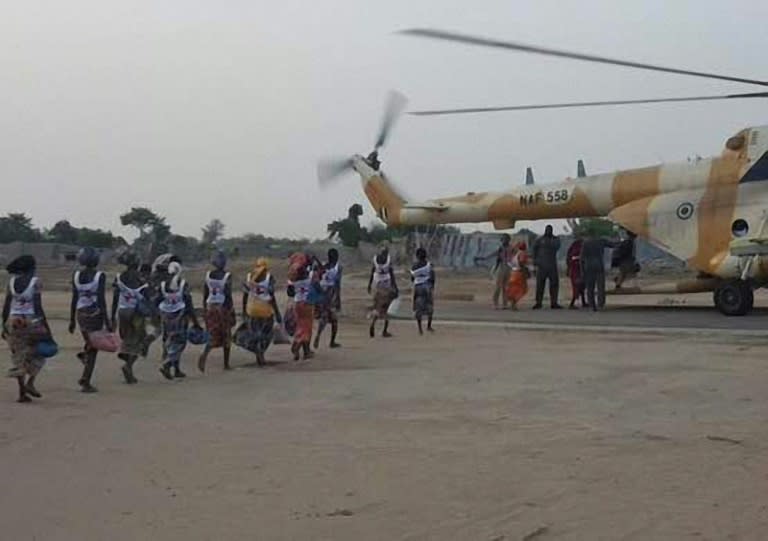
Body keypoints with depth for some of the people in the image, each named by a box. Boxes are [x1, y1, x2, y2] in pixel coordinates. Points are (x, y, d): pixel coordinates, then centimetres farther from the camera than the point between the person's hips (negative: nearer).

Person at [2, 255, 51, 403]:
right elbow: (38, 307, -14)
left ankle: (22, 392, 9)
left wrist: (4, 326, 11)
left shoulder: (12, 282, 4)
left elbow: (6, 307, 3)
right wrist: (46, 326, -8)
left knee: (19, 357, 11)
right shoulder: (35, 282, -9)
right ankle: (30, 383, 1)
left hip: (13, 322, 4)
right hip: (32, 322, -4)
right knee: (38, 353, 16)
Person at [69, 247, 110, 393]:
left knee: (89, 344, 27)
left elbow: (74, 299, 4)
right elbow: (101, 300, -15)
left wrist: (72, 320, 12)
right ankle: (86, 383, 4)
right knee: (93, 349, 3)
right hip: (95, 314, -4)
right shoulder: (100, 276, -11)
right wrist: (106, 321, -11)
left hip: (80, 314, 4)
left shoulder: (76, 276, 2)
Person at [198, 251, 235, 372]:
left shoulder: (208, 275, 2)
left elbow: (204, 296, 6)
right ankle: (226, 364, 19)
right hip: (224, 308, -3)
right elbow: (228, 296, -14)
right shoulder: (227, 276, -11)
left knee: (212, 337, 7)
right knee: (226, 337, 12)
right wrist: (233, 315, -8)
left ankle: (204, 354, -22)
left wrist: (206, 311, 17)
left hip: (210, 308, 3)